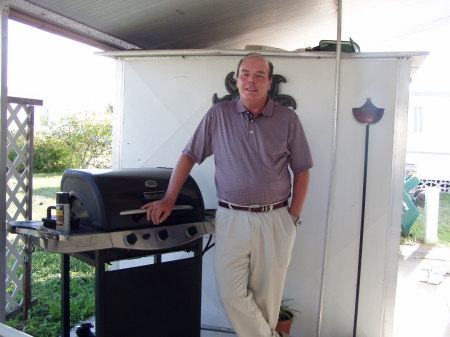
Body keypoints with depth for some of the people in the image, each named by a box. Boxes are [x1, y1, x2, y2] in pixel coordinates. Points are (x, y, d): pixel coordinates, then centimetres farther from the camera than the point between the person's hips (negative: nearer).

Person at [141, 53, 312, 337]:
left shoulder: (288, 119, 2)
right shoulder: (218, 115, 3)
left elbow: (302, 171, 6)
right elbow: (190, 156, 5)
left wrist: (294, 217, 1)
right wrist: (168, 200, 0)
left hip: (275, 220, 0)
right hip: (232, 219, 1)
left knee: (267, 295, 8)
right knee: (231, 293, -2)